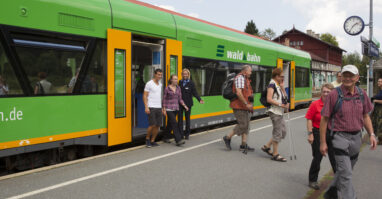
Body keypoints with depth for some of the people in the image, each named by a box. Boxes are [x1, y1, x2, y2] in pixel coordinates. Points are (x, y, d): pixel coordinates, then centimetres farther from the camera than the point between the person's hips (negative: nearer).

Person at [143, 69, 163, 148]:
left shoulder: (160, 84, 15)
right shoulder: (149, 83, -5)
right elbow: (145, 96, -7)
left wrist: (162, 107, 18)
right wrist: (146, 107, -16)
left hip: (159, 108, 7)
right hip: (151, 108, -7)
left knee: (158, 125, 4)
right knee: (152, 125, -11)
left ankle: (152, 141, 16)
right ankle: (147, 139, 11)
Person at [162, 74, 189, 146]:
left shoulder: (178, 88, 8)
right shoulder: (167, 88, -5)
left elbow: (180, 99, 11)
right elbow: (164, 99, -2)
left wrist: (184, 105, -1)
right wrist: (164, 109, -5)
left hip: (176, 108, 5)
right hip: (169, 109, -5)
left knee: (170, 124, 14)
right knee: (174, 123, -13)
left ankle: (165, 137, 30)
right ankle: (178, 140, -15)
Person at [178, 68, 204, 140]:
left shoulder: (191, 83, -2)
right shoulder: (180, 82, 7)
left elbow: (194, 92, -5)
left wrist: (199, 99, -18)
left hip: (188, 103, -2)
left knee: (187, 119, 7)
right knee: (180, 119, 1)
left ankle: (187, 134, 17)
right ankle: (180, 134, 7)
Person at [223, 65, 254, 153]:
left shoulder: (246, 79, 19)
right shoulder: (240, 78, -14)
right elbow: (238, 93, -24)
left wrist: (250, 95, 11)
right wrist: (246, 104, -22)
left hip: (244, 107, 10)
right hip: (239, 106, -10)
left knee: (246, 125, 8)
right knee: (242, 124, -10)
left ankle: (244, 145, 12)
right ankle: (227, 138, 3)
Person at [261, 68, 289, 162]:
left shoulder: (278, 85, 17)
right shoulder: (272, 84, -11)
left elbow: (285, 97, 14)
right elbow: (269, 99, -20)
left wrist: (282, 87, 2)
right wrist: (281, 105, -21)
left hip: (279, 112, 10)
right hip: (274, 111, -10)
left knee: (283, 132, 13)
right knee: (277, 133, -5)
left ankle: (266, 147, 20)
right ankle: (275, 154, 4)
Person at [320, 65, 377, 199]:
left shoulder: (362, 94, 4)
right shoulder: (334, 95, -12)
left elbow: (365, 116, 15)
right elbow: (324, 119, -9)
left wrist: (371, 134, 3)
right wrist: (323, 142, -10)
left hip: (356, 137, 6)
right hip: (340, 137, -6)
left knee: (344, 170, 19)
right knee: (345, 173, -10)